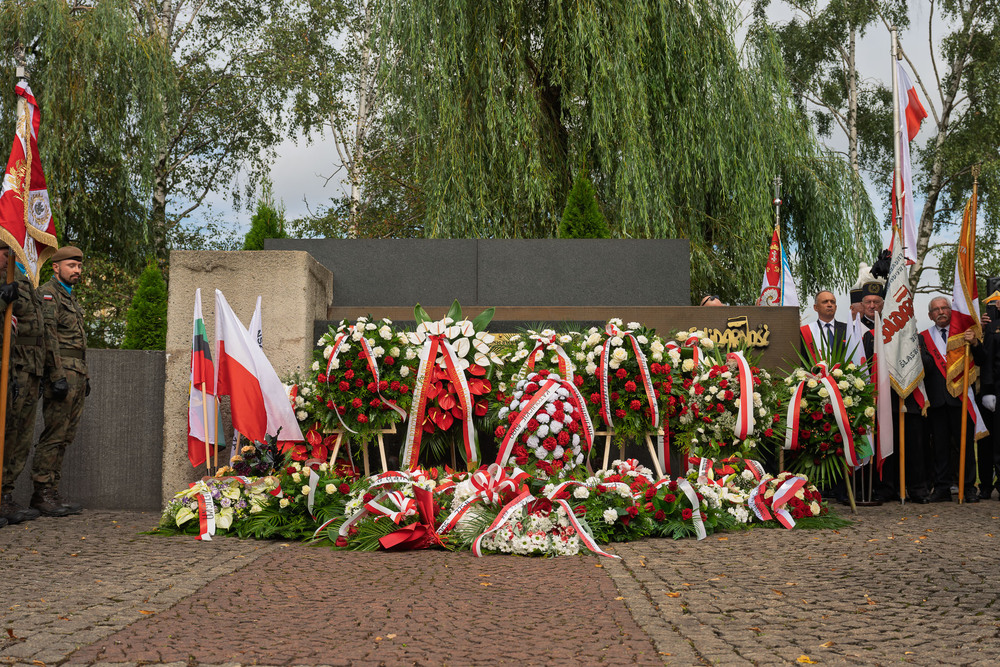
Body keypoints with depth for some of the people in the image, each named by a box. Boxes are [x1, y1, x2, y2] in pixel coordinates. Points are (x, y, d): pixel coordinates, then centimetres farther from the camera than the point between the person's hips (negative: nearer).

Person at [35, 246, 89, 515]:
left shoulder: (71, 299, 25)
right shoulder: (48, 294, -4)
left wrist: (84, 376, 23)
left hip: (77, 377, 9)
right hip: (61, 373, -9)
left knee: (65, 436, 8)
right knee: (54, 435, -10)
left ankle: (53, 491, 11)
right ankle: (42, 493, -6)